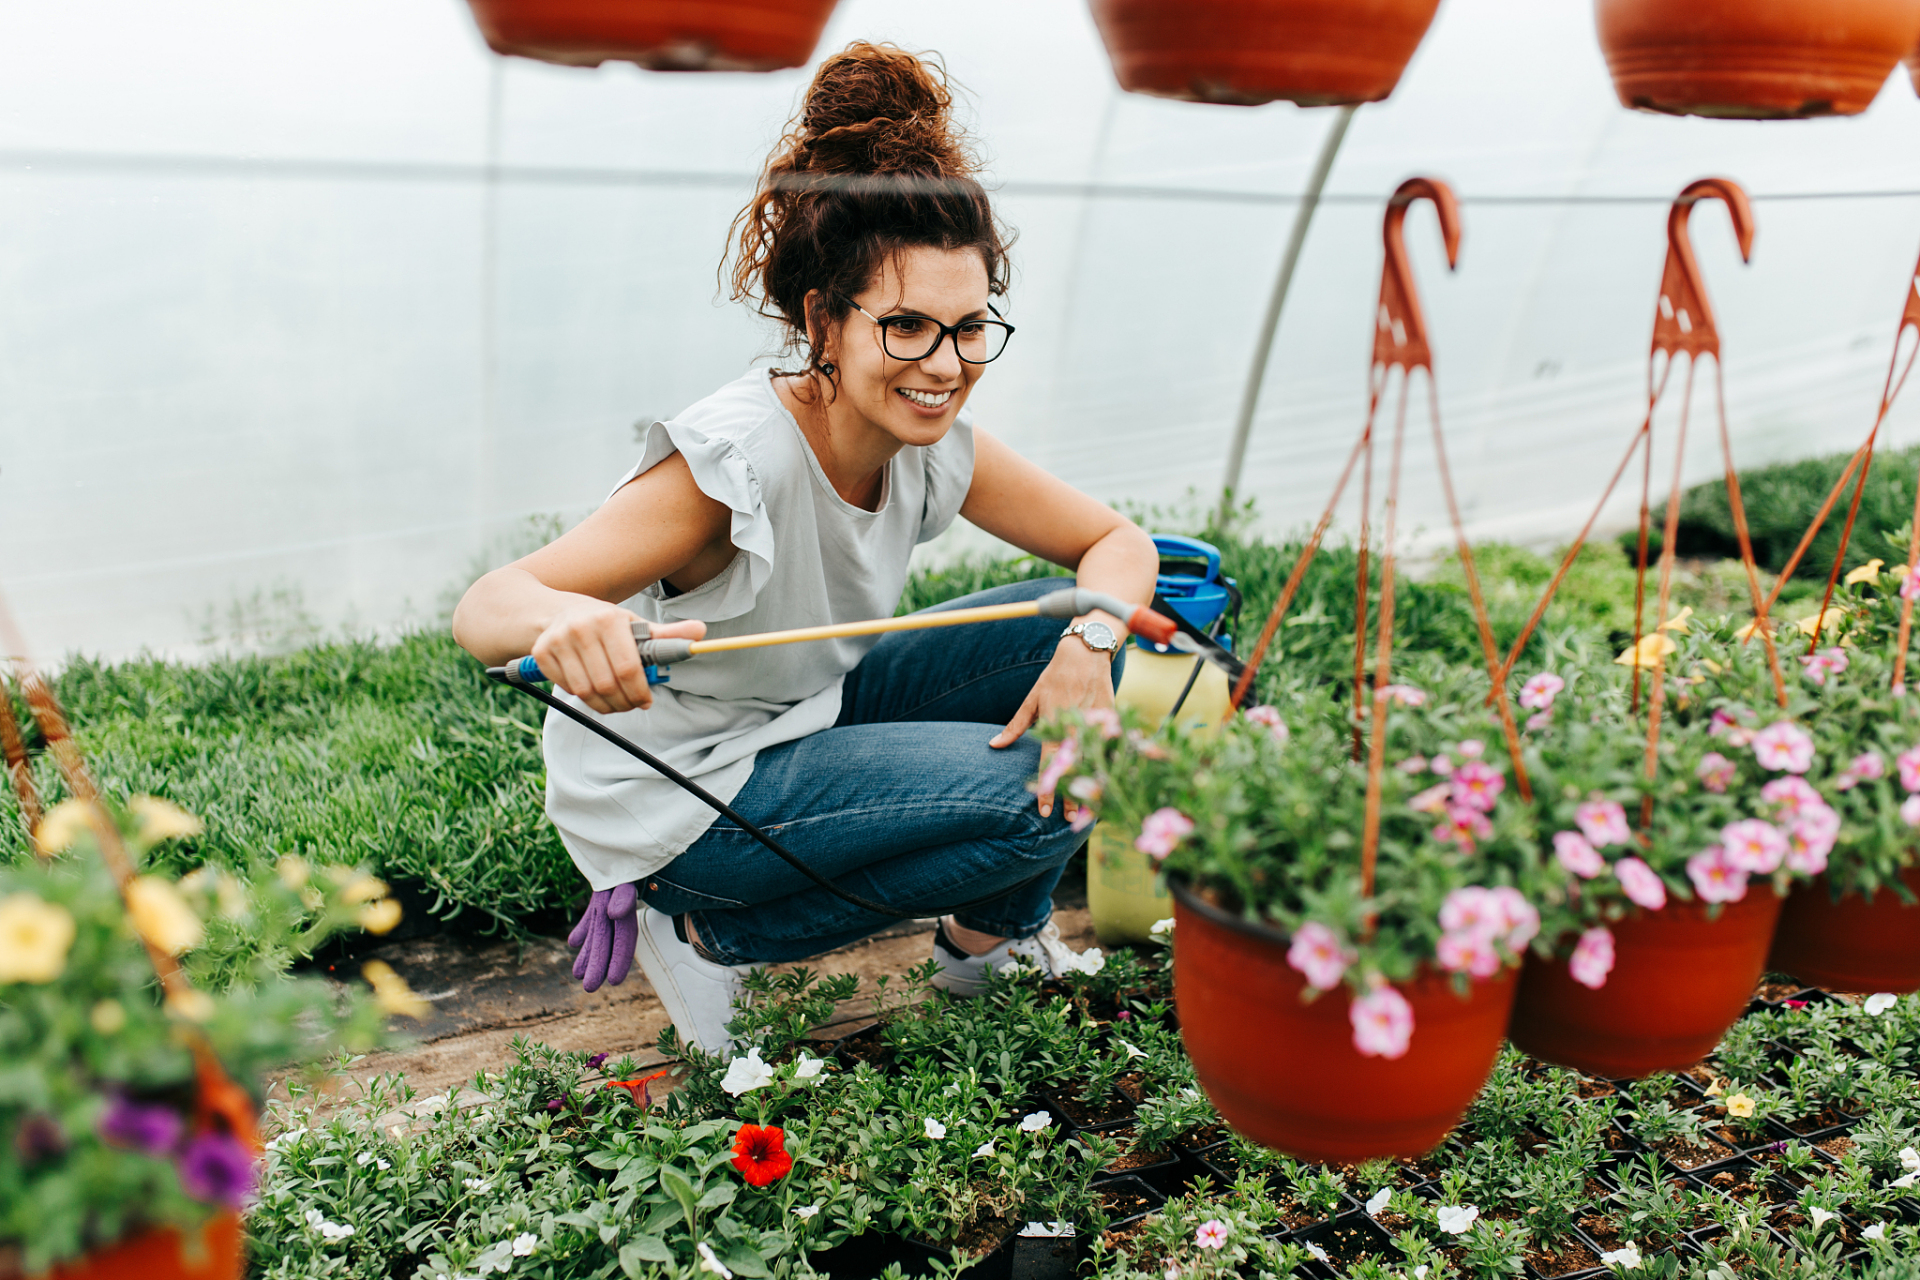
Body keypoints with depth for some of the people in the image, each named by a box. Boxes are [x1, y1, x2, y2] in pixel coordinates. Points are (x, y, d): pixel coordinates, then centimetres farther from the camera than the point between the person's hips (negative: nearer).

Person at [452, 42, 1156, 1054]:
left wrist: (1089, 644, -24)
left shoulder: (937, 446, -11)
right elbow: (483, 610, -36)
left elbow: (1118, 543, -1)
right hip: (669, 791, -7)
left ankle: (991, 933, 11)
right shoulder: (738, 461, -31)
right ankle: (710, 934, -5)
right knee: (1039, 798, -20)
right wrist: (564, 620, -61)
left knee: (1067, 632, -6)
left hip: (808, 719, 7)